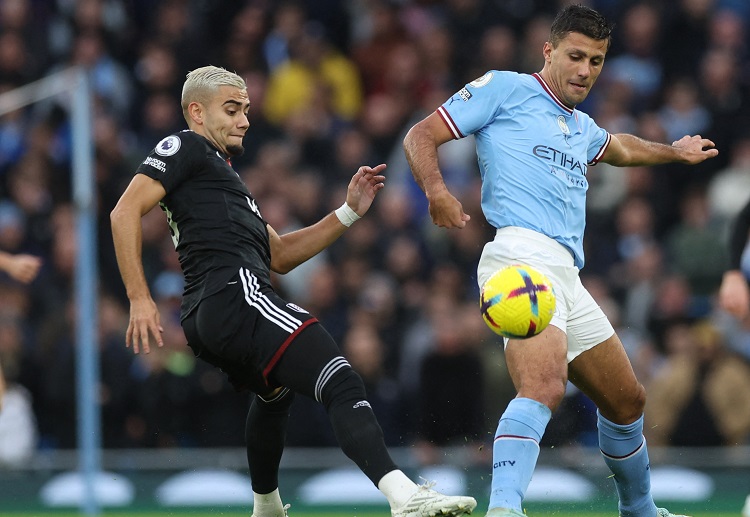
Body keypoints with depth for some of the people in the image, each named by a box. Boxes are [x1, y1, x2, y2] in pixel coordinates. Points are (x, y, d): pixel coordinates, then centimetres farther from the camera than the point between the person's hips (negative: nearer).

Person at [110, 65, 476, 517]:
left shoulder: (222, 173, 33)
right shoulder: (185, 149, 6)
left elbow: (279, 255, 29)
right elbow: (126, 212, -8)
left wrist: (349, 212, 22)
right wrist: (140, 299, -15)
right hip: (236, 294, -11)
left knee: (276, 389, 40)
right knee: (342, 384, -24)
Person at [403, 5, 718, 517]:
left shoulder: (582, 128, 30)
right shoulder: (505, 89, 7)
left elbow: (619, 148, 55)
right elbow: (421, 137, 3)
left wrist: (673, 151, 66)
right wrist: (437, 192, -15)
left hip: (567, 277, 9)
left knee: (628, 401, 19)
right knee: (544, 387, -33)